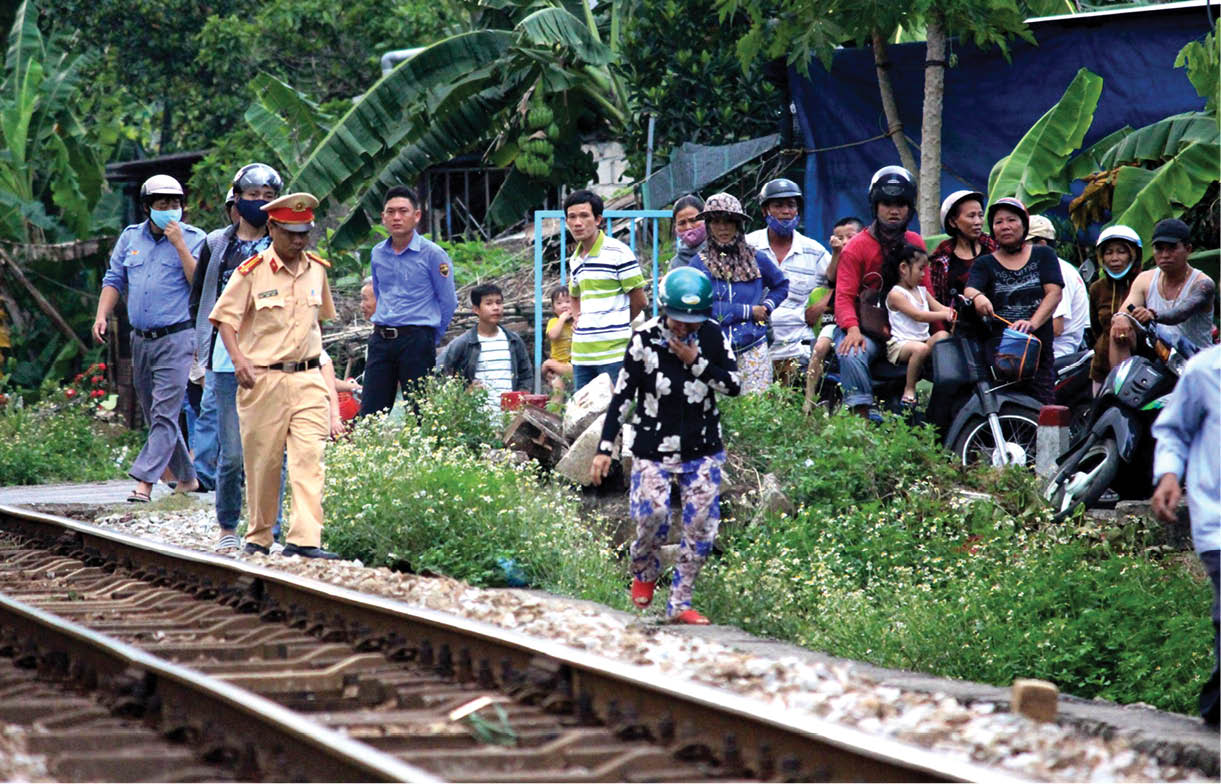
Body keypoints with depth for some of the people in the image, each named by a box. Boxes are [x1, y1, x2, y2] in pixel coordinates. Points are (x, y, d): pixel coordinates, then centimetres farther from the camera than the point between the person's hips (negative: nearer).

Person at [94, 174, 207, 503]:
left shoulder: (194, 239, -2)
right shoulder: (130, 237, 11)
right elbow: (114, 279, 16)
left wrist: (179, 246, -18)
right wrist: (102, 315, 2)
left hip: (175, 339, -6)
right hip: (140, 340, 6)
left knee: (164, 413, -12)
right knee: (154, 415, 12)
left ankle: (145, 481, -17)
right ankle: (186, 477, 25)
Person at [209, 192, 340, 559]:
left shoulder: (317, 270, 10)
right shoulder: (252, 272, -4)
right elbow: (225, 317, -3)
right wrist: (238, 359, -17)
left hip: (308, 378, 3)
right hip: (264, 378, -3)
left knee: (309, 458, -10)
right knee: (263, 462, 3)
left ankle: (305, 539, -16)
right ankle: (258, 537, 19)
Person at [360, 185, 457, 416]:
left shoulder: (432, 254, -6)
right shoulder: (378, 254, 10)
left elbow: (448, 302, -1)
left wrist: (430, 339, 5)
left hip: (416, 339, -5)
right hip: (381, 340, 5)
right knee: (369, 413, 0)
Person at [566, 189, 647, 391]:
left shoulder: (618, 252, -7)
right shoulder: (575, 259, 16)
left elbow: (639, 300, -3)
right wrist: (577, 318, 15)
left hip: (614, 353, -7)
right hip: (581, 354, 7)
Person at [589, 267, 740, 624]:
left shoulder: (713, 336, -2)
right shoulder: (645, 338, -9)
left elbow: (734, 385, -2)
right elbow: (622, 395, -5)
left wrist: (696, 362, -16)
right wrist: (604, 448, -9)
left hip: (702, 449, 2)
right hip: (653, 448, -2)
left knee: (702, 525, -1)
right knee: (653, 516, -12)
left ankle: (680, 602, 12)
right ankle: (643, 573, 21)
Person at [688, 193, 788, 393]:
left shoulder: (755, 259, 9)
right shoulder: (700, 263, 2)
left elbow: (781, 285, 27)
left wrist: (766, 308, 8)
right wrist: (748, 311, -7)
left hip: (752, 348, 2)